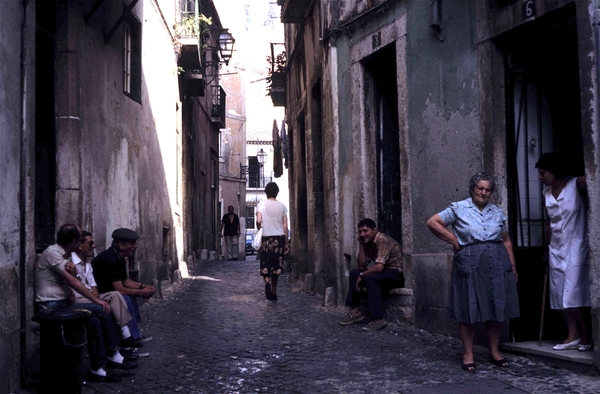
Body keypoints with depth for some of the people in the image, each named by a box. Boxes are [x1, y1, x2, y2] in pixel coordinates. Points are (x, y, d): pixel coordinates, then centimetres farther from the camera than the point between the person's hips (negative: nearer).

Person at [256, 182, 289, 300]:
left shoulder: (261, 204, -2)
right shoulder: (282, 206, 6)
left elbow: (258, 221, -16)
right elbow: (285, 226, 5)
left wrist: (259, 231, 5)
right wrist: (286, 243, 11)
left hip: (266, 238, -2)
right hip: (280, 238, 2)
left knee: (265, 265, 7)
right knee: (276, 266, 11)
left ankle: (267, 282, -22)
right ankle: (274, 292, 16)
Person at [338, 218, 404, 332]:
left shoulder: (383, 241, -21)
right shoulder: (368, 242, 7)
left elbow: (379, 267, -30)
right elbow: (362, 265, 3)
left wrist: (362, 275, -15)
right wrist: (361, 245, -4)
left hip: (398, 273, -10)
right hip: (385, 272, 10)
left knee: (370, 277, -33)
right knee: (354, 273, 8)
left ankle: (378, 319, -31)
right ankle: (355, 311, 7)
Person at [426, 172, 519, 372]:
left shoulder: (498, 212, 14)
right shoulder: (458, 209, 2)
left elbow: (506, 241, 16)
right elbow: (433, 222, -1)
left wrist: (513, 267, 12)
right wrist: (453, 240, -3)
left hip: (497, 264, 4)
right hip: (470, 264, -4)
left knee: (498, 309, 6)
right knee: (468, 310, -1)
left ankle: (494, 351, 19)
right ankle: (468, 354, 8)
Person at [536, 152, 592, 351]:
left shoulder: (576, 185, -10)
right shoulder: (546, 193, 7)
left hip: (575, 247, -6)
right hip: (556, 249, 6)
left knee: (575, 295, -8)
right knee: (563, 296, 6)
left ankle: (586, 336, 4)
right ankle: (573, 336, 11)